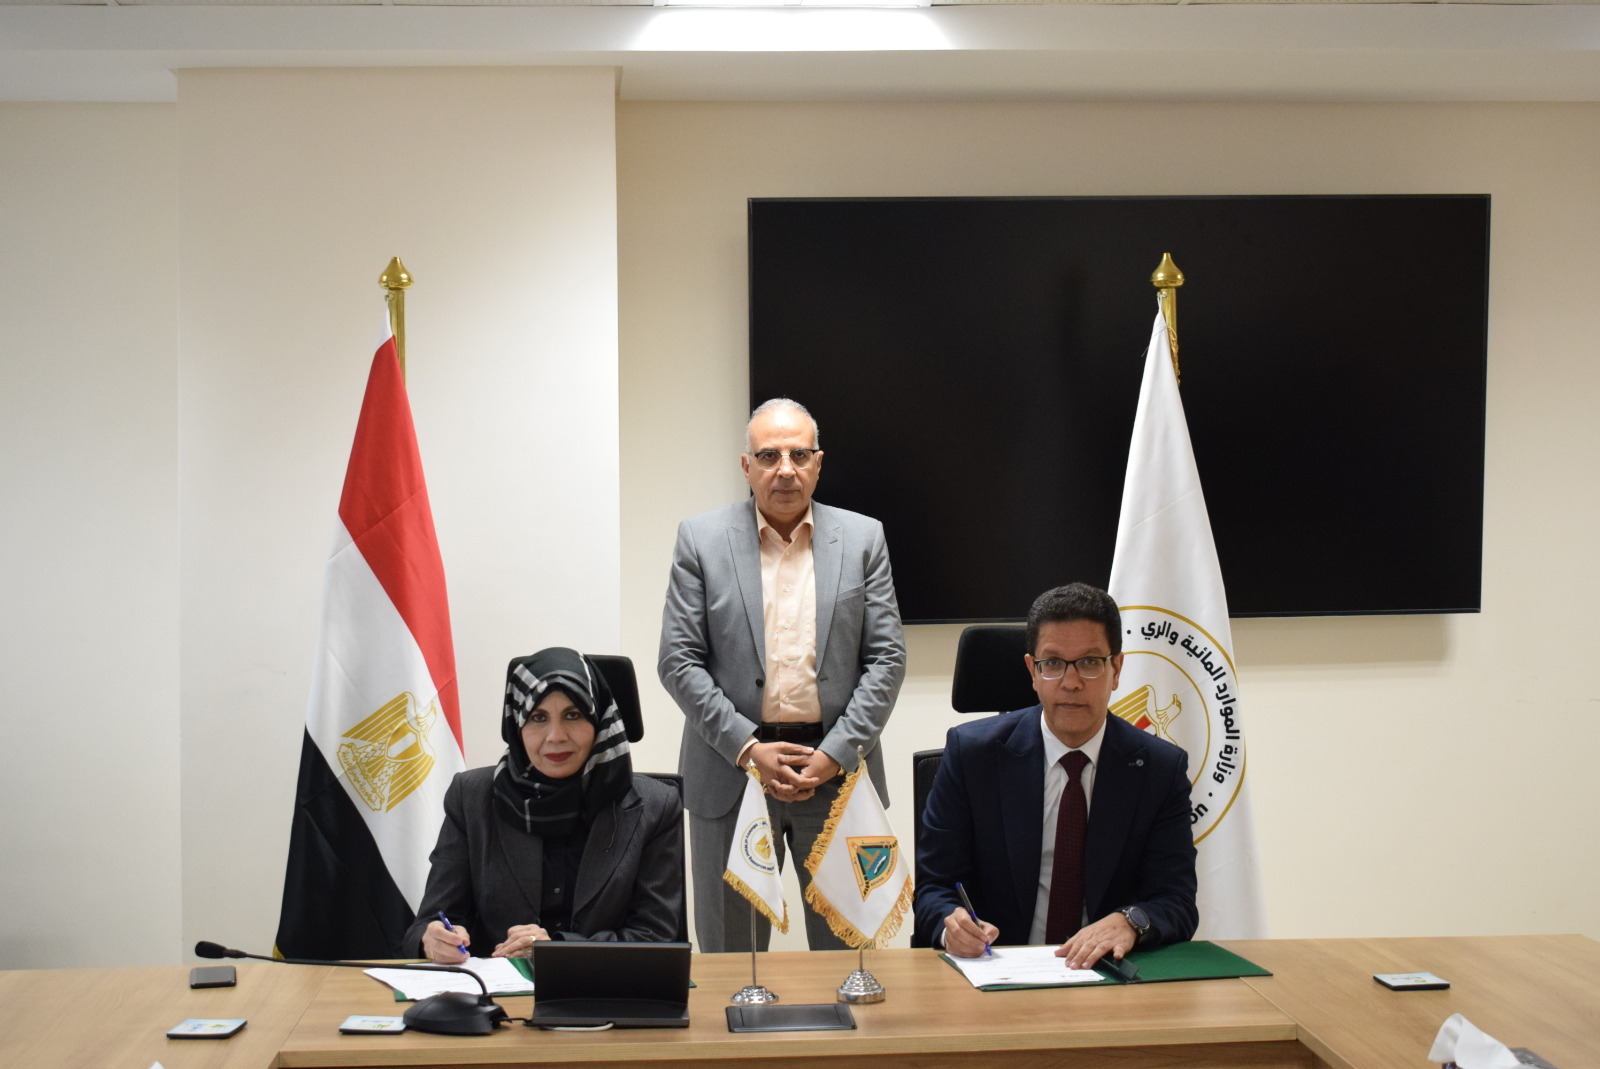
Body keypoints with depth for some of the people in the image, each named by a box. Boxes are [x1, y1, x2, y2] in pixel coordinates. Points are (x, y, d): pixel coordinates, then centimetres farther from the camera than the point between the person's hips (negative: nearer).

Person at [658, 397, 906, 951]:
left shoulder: (862, 539, 6)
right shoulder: (701, 539, 2)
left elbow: (887, 658, 2)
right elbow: (679, 662, -2)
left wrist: (834, 755, -8)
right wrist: (748, 750, -11)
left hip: (838, 771, 1)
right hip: (732, 772, -1)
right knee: (730, 952, 7)